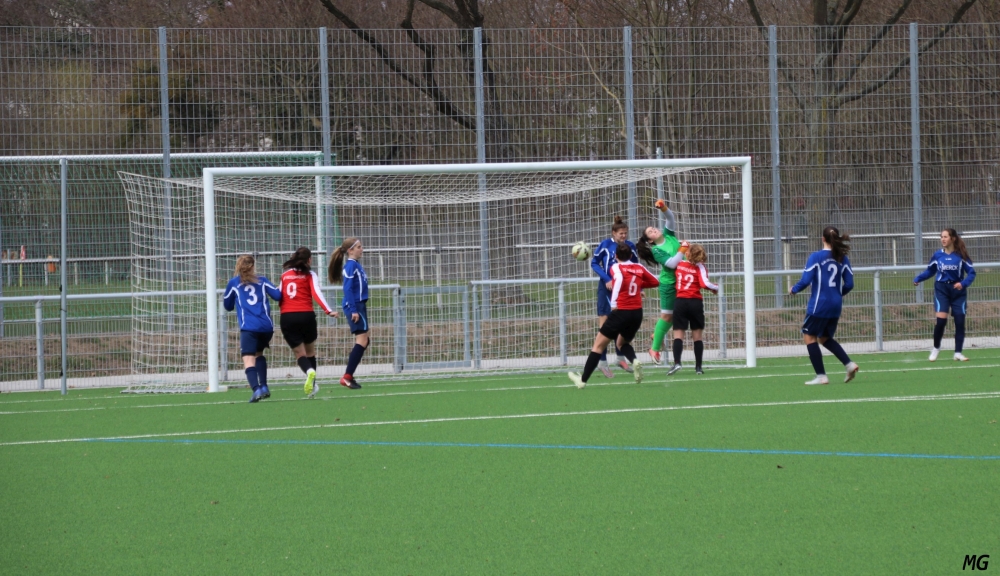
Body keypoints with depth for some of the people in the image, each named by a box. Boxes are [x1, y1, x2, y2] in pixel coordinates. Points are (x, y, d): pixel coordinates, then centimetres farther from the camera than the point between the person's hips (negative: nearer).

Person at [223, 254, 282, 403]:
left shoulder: (234, 283, 11)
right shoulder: (262, 281, 13)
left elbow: (227, 306, 21)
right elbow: (278, 295, 6)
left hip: (248, 328, -3)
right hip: (266, 326, 3)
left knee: (249, 358, -11)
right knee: (259, 354, 26)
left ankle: (256, 389, -33)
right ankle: (263, 386, 15)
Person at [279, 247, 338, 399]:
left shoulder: (285, 275, 13)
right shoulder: (310, 275, 4)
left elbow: (279, 295, 14)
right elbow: (316, 293, -10)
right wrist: (328, 311, -18)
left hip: (287, 318, 1)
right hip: (306, 315, -1)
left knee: (299, 353, 4)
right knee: (310, 351, 18)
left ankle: (309, 371, -27)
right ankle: (312, 384, 14)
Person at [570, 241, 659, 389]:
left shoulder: (616, 267, -4)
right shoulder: (639, 267, 9)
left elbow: (619, 279, -27)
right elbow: (655, 282, 20)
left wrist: (613, 303, -32)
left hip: (621, 312, -5)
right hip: (637, 313, 5)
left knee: (598, 345, 6)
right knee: (623, 342, 27)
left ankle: (583, 379, 7)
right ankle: (634, 361, -6)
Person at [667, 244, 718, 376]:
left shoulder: (680, 264, 5)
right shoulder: (700, 268, -3)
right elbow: (705, 284, -15)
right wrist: (716, 288, 2)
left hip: (680, 302, 1)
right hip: (696, 302, -1)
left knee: (678, 334, -3)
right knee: (697, 336, 7)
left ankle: (677, 362, -23)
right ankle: (698, 367, 6)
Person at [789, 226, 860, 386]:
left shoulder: (816, 257, -10)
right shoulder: (842, 259, 5)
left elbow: (806, 280, -14)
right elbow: (849, 284, 5)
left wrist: (794, 289, 5)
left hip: (819, 304, -6)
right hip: (835, 306, 6)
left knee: (809, 336, 7)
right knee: (825, 338, 21)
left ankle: (821, 376, 1)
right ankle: (849, 364, 5)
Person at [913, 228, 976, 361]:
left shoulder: (961, 255, -6)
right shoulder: (937, 255, -1)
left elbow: (971, 272, -4)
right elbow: (930, 271, 13)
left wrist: (963, 283, -21)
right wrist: (917, 279, 0)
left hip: (958, 291, 0)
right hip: (942, 290, 0)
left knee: (960, 322, 0)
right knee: (940, 320, -14)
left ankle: (958, 353, 11)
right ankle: (936, 348, 7)